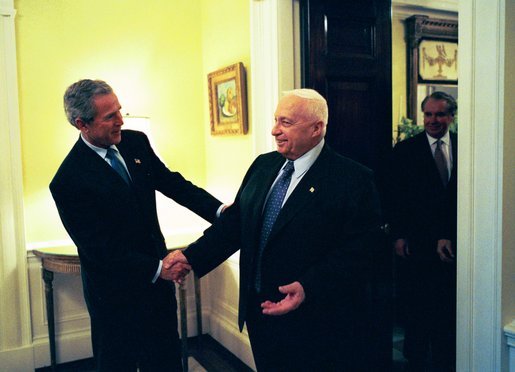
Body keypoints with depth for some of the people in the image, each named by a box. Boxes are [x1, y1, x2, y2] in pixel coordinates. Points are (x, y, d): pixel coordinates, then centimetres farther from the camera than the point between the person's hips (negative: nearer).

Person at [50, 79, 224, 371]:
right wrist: (156, 269, -24)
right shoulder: (68, 181, -21)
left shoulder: (136, 142, -3)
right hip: (116, 291, -5)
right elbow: (98, 248, -20)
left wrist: (219, 210, -11)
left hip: (158, 274, 6)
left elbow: (172, 182, 2)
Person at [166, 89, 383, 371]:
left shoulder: (353, 179, -14)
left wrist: (308, 288, -28)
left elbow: (357, 251, -18)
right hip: (259, 309, 6)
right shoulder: (263, 165, 5)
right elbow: (234, 221, 6)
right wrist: (192, 257, -4)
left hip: (314, 320, -5)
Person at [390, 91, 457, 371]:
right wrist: (398, 236, -7)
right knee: (416, 309, 7)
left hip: (453, 243, 2)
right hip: (416, 243, -2)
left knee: (448, 309, 11)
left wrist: (449, 236, -2)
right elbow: (396, 198, 0)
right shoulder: (404, 150, 1)